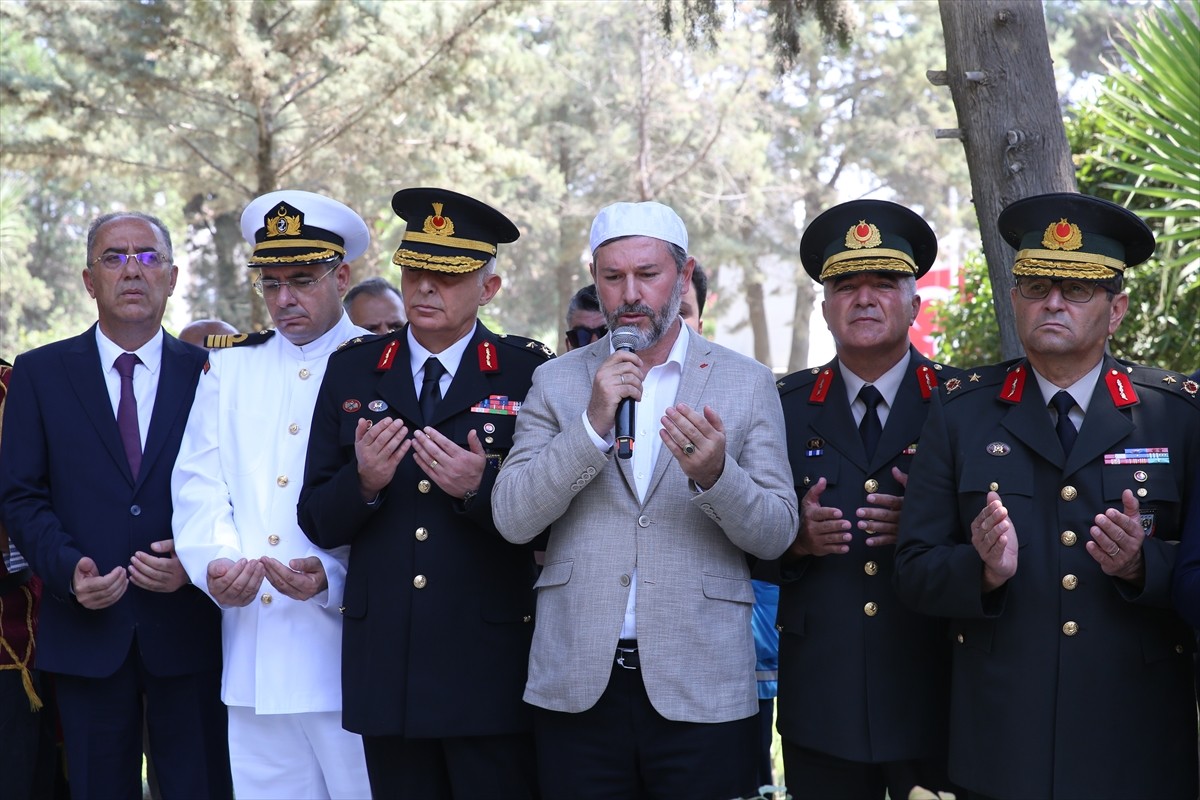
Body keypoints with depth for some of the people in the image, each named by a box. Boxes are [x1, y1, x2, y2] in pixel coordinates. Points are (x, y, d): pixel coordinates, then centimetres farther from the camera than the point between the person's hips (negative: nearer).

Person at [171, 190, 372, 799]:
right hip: (252, 661, 4)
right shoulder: (229, 365, 16)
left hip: (342, 652, -4)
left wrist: (333, 575, -20)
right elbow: (199, 483, 7)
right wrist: (214, 562, -11)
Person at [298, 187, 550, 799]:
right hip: (384, 669, 3)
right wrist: (363, 482, -12)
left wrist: (482, 489, -19)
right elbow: (317, 523, 8)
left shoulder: (530, 373, 0)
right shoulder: (351, 371, 9)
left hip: (491, 670, -2)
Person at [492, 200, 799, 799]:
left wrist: (715, 475, -19)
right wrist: (593, 425, -14)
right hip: (578, 687, 1)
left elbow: (776, 535, 1)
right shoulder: (557, 381, 7)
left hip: (703, 693, -1)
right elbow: (512, 519, -2)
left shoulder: (747, 383, 5)